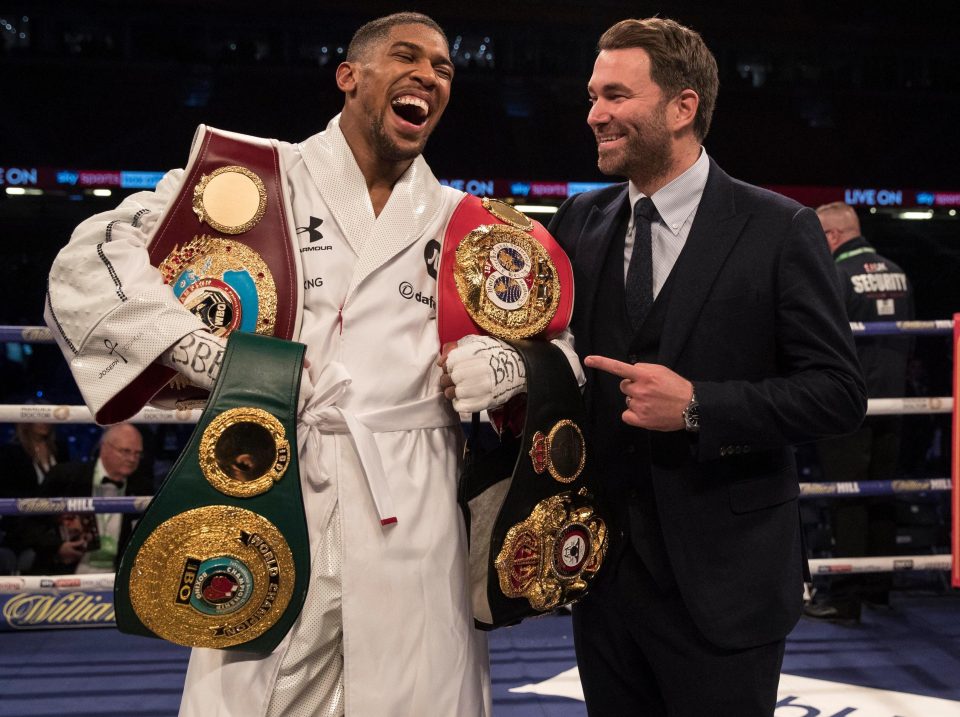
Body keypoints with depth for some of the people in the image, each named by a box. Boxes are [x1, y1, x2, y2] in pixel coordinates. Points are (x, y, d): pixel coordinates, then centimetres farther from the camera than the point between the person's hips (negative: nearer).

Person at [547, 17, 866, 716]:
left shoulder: (778, 229, -8)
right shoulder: (580, 222, 5)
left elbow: (839, 391, -10)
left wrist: (697, 405, -20)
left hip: (722, 580, -4)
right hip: (604, 571, 4)